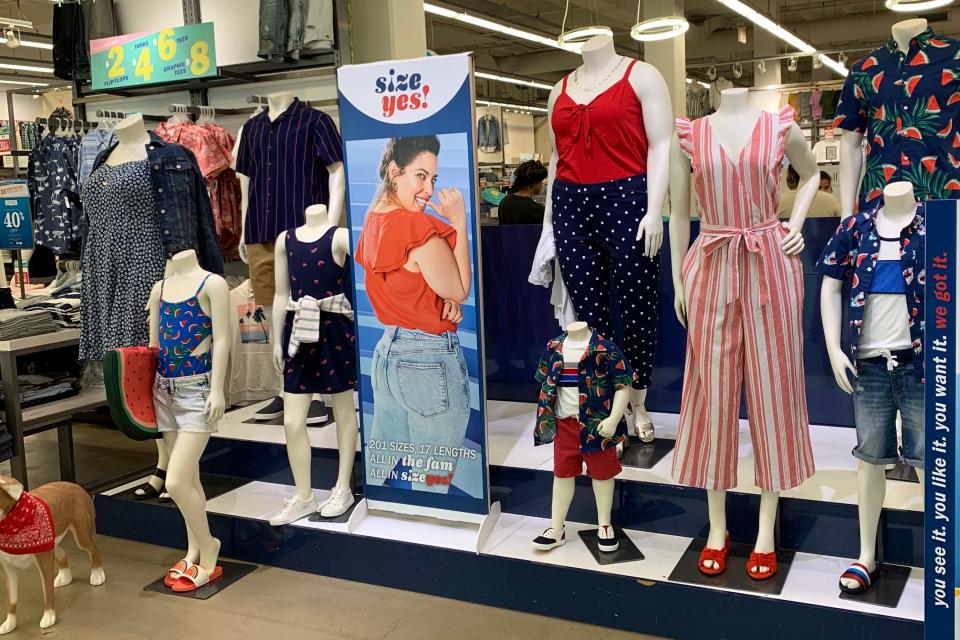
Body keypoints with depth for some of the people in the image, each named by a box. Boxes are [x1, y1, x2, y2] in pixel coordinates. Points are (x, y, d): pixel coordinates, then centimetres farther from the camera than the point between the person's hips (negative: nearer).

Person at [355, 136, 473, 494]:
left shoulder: (373, 221, 7)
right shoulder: (419, 227, -19)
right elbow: (460, 290, -10)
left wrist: (442, 302, -3)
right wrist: (459, 222, -11)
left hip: (387, 351, 8)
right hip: (430, 360, -8)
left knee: (381, 473, 19)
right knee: (432, 481, 5)